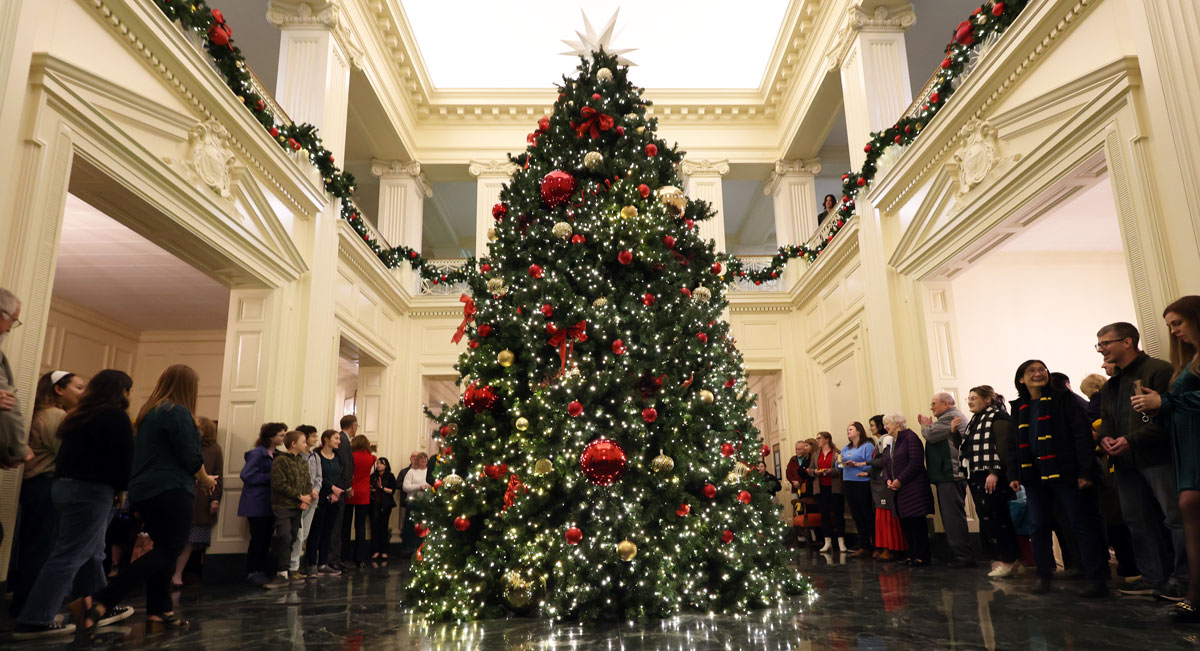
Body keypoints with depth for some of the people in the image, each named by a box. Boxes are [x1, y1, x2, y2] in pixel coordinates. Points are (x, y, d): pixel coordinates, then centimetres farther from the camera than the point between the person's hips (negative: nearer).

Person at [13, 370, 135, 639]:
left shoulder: (79, 415, 17)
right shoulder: (116, 416, -9)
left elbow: (72, 452, 19)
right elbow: (124, 457, -12)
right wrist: (121, 487, 3)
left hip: (65, 484, 9)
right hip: (91, 489, -9)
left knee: (92, 553, 16)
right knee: (69, 556, -6)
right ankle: (33, 620, -7)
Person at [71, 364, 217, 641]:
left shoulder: (150, 412, 15)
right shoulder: (178, 412, -12)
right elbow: (190, 457, -14)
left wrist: (196, 479, 23)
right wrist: (206, 480, 5)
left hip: (145, 491, 10)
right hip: (170, 493, -10)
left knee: (163, 549, 17)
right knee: (168, 551, -8)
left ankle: (159, 609, 18)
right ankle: (99, 602, -19)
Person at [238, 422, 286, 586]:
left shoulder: (275, 455, 13)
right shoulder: (258, 453, -11)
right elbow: (247, 475, -18)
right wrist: (271, 477, -16)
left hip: (269, 503, 7)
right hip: (256, 503, -7)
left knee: (267, 538, 8)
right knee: (258, 538, -5)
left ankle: (264, 570, 16)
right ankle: (252, 572, 6)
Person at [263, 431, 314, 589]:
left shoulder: (303, 462, 14)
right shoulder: (280, 461, -8)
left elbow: (308, 483, 14)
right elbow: (279, 484, -14)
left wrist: (306, 500, -4)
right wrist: (300, 496, -12)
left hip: (297, 507, 7)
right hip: (282, 506, -7)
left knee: (292, 539, 7)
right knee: (284, 538, -14)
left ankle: (280, 573, 17)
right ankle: (282, 575, -7)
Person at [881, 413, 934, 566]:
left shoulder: (910, 438, -9)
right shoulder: (891, 442, 17)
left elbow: (916, 462, -17)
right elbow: (887, 464, 18)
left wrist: (900, 480, -17)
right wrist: (888, 480, -2)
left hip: (913, 489, -8)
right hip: (899, 490, 8)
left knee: (916, 522, -6)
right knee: (905, 523, 9)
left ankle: (922, 556, 0)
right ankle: (912, 555, 16)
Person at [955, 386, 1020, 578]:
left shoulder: (997, 417, -7)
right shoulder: (975, 421, 20)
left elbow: (1003, 446, -18)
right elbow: (966, 449, 24)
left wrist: (995, 472, -25)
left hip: (992, 478, -9)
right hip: (977, 479, 9)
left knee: (993, 519, -8)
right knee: (986, 520, 10)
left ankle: (1008, 561, 1)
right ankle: (1000, 560, 17)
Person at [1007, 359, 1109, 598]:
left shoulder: (1063, 399, -1)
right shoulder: (1019, 408, 13)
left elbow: (1082, 434, -7)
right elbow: (1013, 443, 15)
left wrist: (1086, 471, -14)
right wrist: (1013, 474, 6)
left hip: (1064, 471, -5)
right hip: (1034, 475, 5)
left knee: (1082, 524, 0)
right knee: (1038, 526, 7)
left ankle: (1096, 579, 6)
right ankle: (1043, 575, 18)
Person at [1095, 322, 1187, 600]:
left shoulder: (1159, 370, -7)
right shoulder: (1111, 385, 20)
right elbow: (1106, 418, 25)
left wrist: (1132, 439, -20)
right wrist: (1105, 437, 2)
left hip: (1158, 457, -8)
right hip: (1126, 462, 8)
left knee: (1176, 517, -5)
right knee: (1137, 521, 10)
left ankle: (1182, 578, 3)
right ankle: (1152, 577, 17)